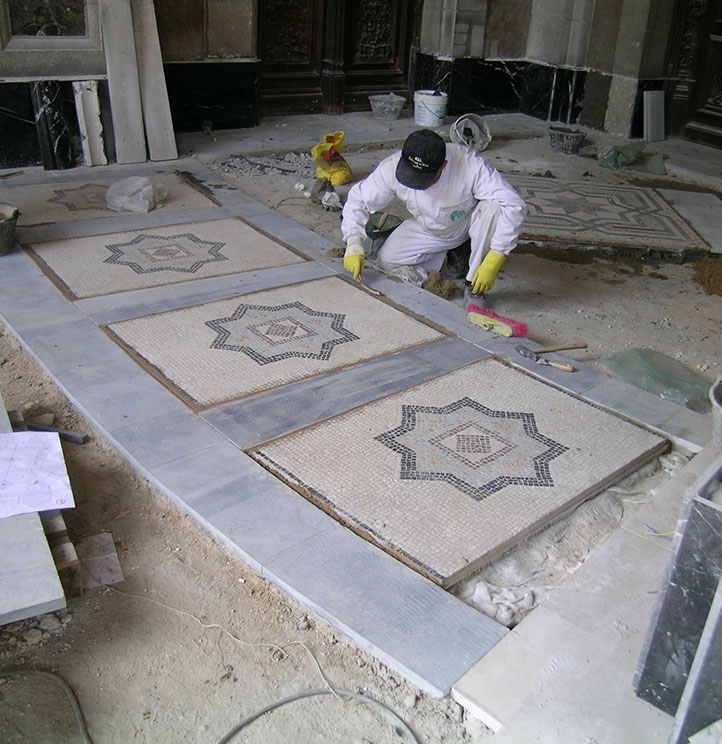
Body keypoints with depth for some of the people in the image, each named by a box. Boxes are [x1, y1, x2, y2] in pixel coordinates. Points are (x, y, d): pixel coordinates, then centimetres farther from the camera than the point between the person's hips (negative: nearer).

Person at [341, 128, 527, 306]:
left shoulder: (470, 165, -37)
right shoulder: (391, 168, -28)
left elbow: (514, 206, -38)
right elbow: (358, 199, -14)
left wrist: (493, 262, -43)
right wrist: (354, 245, -28)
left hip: (468, 223, -2)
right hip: (426, 230, 2)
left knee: (492, 208, -35)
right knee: (386, 260, -18)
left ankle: (473, 286, -17)